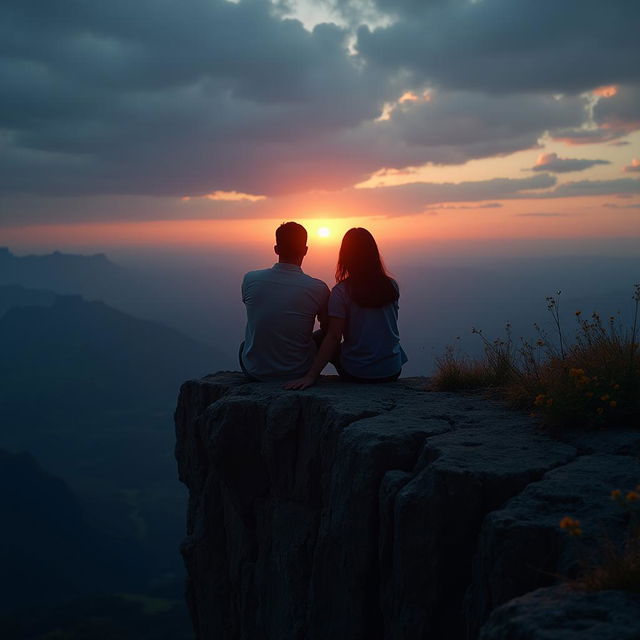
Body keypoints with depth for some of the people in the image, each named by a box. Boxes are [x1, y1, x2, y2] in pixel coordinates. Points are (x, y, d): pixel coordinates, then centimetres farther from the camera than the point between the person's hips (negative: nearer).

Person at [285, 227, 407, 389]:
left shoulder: (341, 291, -14)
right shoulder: (391, 286, -3)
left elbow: (333, 337, -19)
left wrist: (311, 376, -19)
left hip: (356, 374, -3)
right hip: (392, 372, 3)